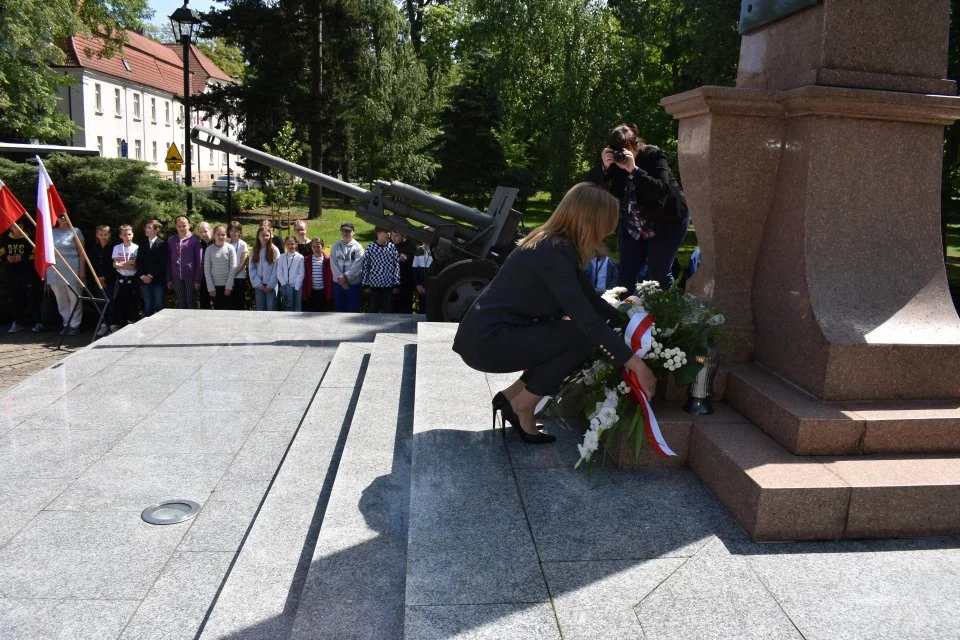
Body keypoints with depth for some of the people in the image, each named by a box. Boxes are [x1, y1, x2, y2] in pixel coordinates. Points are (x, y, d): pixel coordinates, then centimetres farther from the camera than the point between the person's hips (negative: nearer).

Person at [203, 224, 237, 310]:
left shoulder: (230, 248, -5)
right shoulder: (209, 249, -2)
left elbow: (233, 268, -6)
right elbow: (207, 270, -1)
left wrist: (228, 286, -9)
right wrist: (211, 288, -5)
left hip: (227, 285, -1)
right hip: (215, 285, 1)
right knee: (218, 310, 7)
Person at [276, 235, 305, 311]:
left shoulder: (300, 258, -4)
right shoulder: (281, 258, 5)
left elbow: (301, 274, -6)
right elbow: (279, 273, 3)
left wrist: (296, 287, -10)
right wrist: (284, 285, -6)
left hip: (296, 288, -2)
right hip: (284, 288, 2)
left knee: (297, 309, 2)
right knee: (286, 309, 7)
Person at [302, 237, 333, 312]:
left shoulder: (327, 260, -1)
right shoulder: (307, 260, 4)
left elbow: (330, 278, -1)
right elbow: (305, 278, 5)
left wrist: (329, 294, -5)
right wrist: (305, 294, 1)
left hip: (323, 292, -1)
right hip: (311, 292, 1)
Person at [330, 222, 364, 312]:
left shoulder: (357, 247, -3)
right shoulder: (336, 246, 5)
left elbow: (357, 266, -12)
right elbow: (333, 264, -2)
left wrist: (346, 277, -17)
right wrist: (340, 278, -13)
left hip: (354, 282, -3)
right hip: (338, 282, 3)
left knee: (353, 308, 2)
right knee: (338, 308, 10)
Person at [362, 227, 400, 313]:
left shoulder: (392, 247, 1)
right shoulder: (370, 247, -3)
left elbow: (396, 266, 2)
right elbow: (365, 266, 1)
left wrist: (396, 285, -2)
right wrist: (366, 285, -1)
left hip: (389, 286, 1)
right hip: (374, 285, -1)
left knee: (388, 311, 7)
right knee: (371, 311, 6)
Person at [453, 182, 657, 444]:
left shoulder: (555, 244, 7)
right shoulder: (554, 253, -21)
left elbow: (590, 299, 15)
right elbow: (587, 319, -25)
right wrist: (635, 364, -22)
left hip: (491, 333, 10)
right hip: (486, 341, -9)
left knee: (583, 330, 10)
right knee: (581, 336, -14)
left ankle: (512, 396, 14)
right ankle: (522, 405, -1)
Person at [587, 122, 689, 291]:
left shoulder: (653, 155, -19)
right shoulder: (613, 160, -7)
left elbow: (662, 190, -33)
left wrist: (634, 170, -40)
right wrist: (604, 167, -30)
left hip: (667, 221, -5)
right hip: (632, 224, 5)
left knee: (657, 274, -8)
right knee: (626, 274, 5)